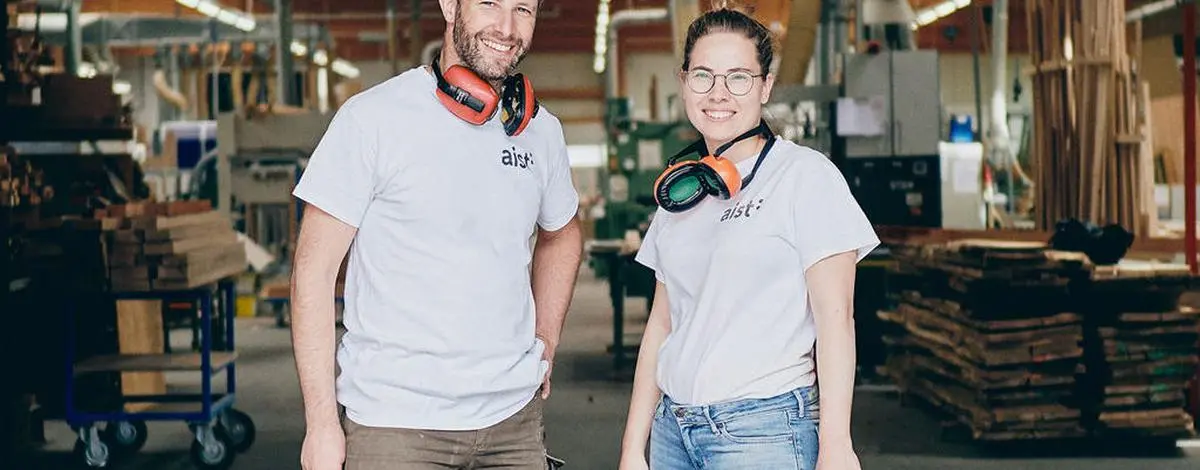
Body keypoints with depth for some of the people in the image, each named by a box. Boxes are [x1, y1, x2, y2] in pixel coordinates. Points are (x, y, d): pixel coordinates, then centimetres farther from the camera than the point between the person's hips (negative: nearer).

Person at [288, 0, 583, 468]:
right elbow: (314, 268, -9)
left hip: (514, 416, 4)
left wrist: (545, 346, 14)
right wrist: (322, 425, -12)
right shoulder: (372, 118, -8)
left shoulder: (541, 132, 7)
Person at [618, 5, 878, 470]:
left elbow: (834, 316, -9)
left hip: (763, 430, -5)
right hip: (672, 427, 5)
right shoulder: (680, 189, 12)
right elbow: (661, 323, 13)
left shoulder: (806, 175, -5)